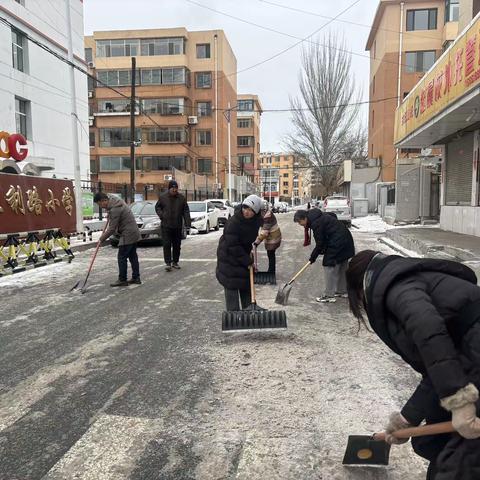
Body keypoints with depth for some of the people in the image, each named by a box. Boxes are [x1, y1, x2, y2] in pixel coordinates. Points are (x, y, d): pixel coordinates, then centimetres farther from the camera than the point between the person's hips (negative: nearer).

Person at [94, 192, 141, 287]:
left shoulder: (114, 210, -22)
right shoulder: (115, 200, 7)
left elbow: (112, 229, -19)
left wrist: (102, 239, -6)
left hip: (127, 235, -10)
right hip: (134, 233, 10)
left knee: (122, 257, -3)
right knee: (133, 256, 13)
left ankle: (122, 280, 3)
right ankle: (136, 278, 19)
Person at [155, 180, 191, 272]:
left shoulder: (181, 198, 4)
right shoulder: (162, 197, 1)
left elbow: (186, 211, 4)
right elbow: (157, 207, 14)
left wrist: (188, 223, -4)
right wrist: (161, 215, -5)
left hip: (178, 226, 2)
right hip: (166, 226, -2)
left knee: (177, 245, 9)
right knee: (166, 245, -6)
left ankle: (175, 262, 21)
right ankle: (168, 263, -2)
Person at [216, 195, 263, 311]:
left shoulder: (256, 220, -9)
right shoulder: (233, 222, -29)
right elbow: (233, 246, -27)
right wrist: (248, 261, -23)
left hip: (243, 254, 7)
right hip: (229, 256, -7)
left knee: (247, 283, 13)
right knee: (231, 285, -5)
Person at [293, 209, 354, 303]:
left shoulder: (316, 223, -20)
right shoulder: (318, 217, 9)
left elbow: (320, 243, -17)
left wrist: (313, 257, -5)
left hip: (337, 242, -10)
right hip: (345, 239, 10)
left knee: (329, 266, -6)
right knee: (342, 267, 17)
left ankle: (329, 295, -3)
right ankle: (342, 291, 28)